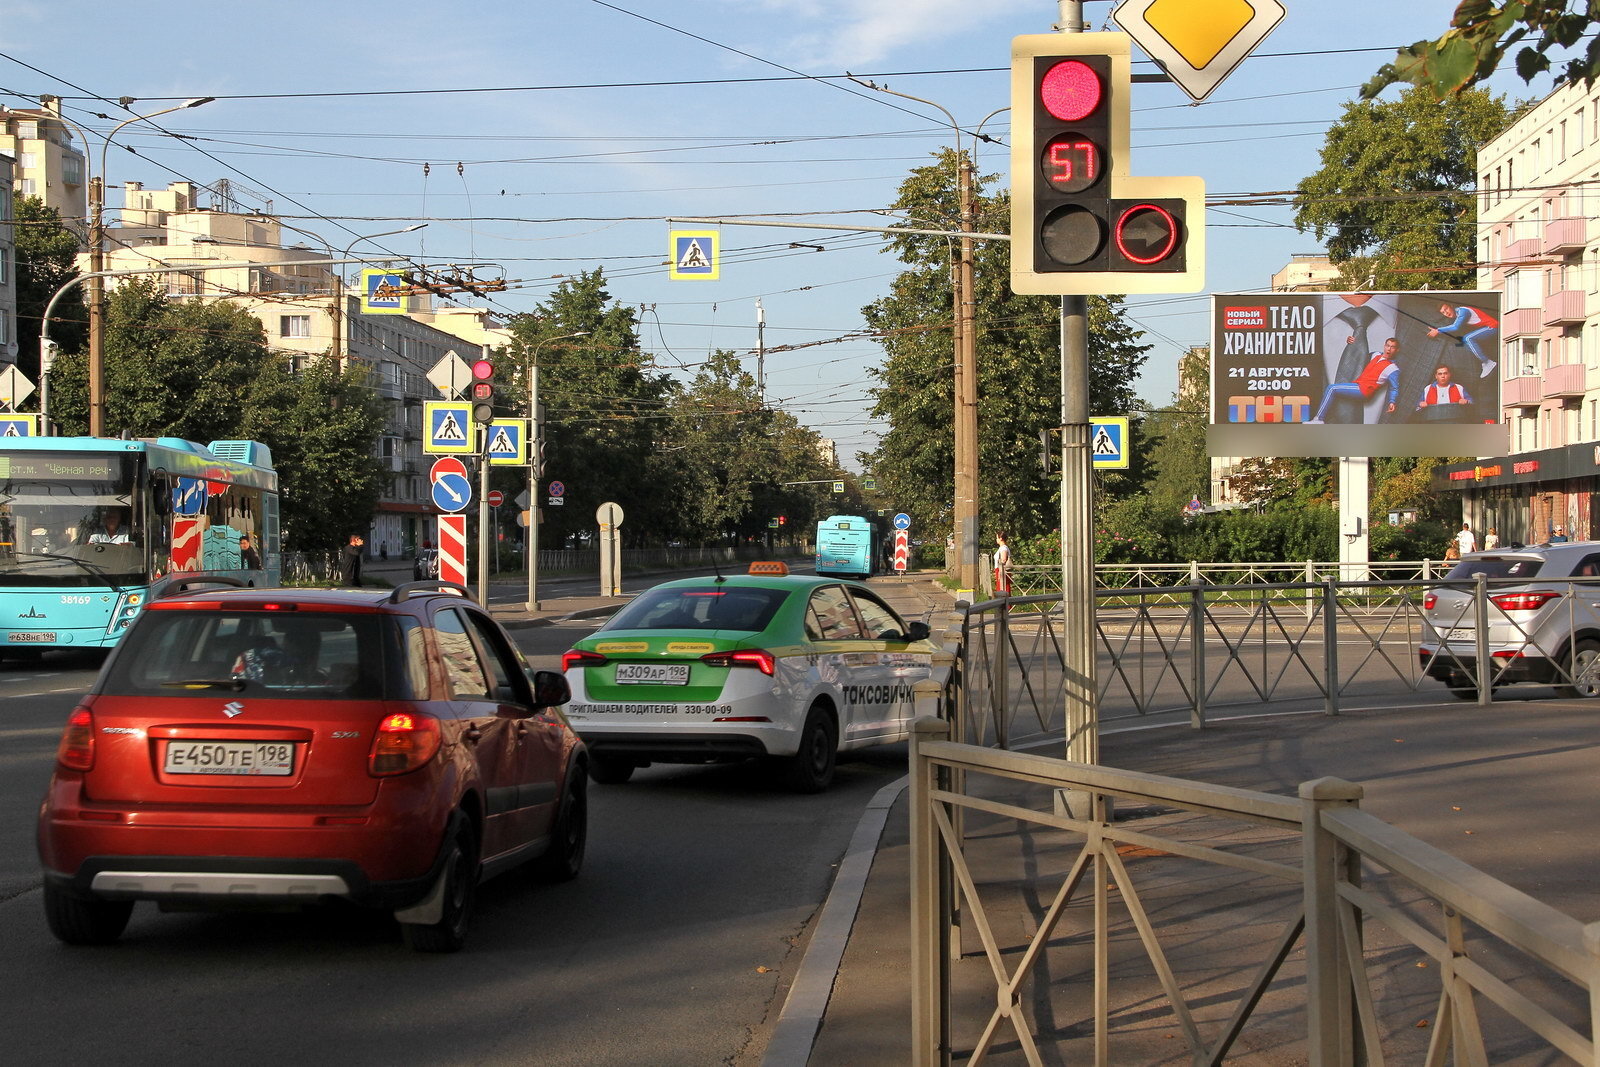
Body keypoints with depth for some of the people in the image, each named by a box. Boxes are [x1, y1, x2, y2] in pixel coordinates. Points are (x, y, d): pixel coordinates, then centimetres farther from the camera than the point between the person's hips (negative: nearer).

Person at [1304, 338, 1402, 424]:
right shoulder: (1376, 355, 19)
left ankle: (1318, 419, -21)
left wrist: (1392, 402, -20)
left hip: (1364, 390, -9)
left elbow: (1394, 388, -4)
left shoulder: (1393, 368, -3)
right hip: (1356, 384, 9)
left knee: (1331, 389, -20)